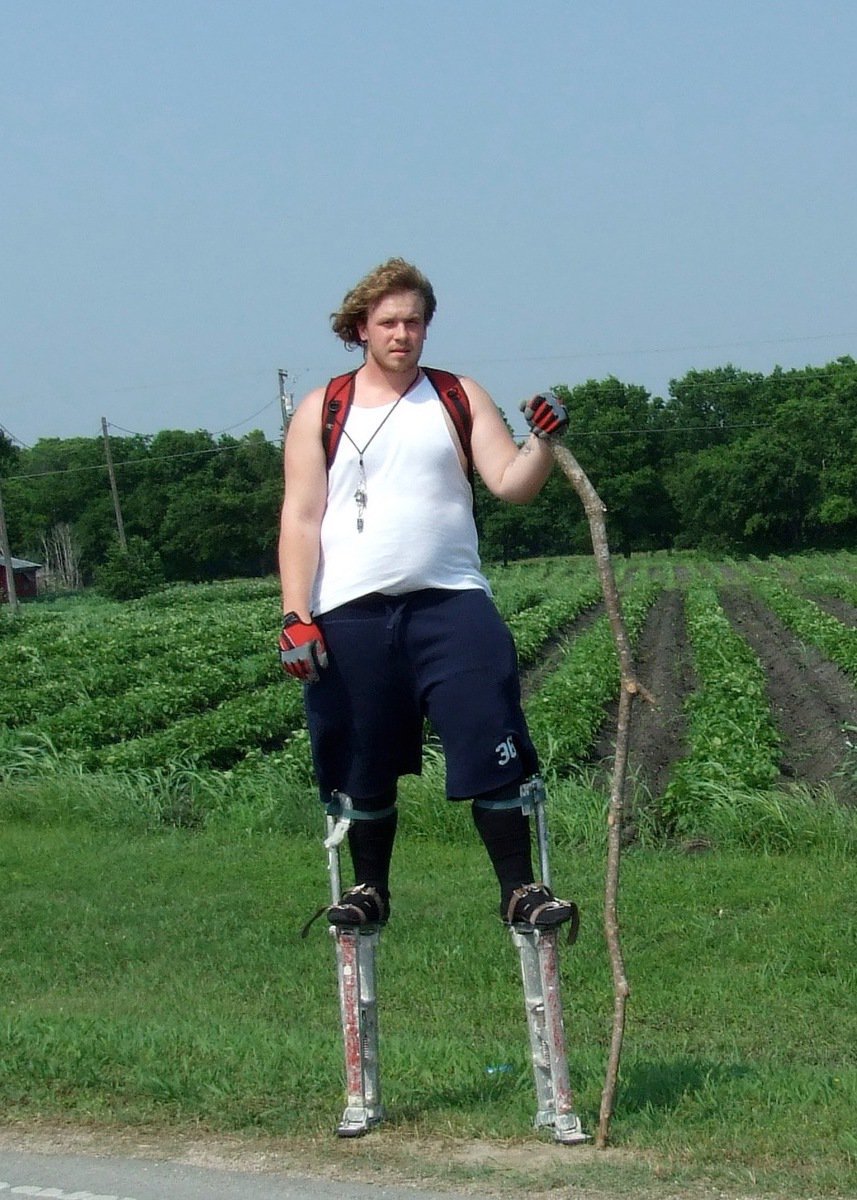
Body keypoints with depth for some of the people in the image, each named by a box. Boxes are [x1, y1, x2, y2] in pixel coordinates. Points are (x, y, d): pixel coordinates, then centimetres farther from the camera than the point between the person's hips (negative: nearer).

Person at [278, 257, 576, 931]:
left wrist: (544, 442, -19)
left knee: (494, 750, -9)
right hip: (349, 614, 0)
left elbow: (512, 485, 2)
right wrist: (296, 616, -4)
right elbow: (301, 518, 5)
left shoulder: (461, 399, 11)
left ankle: (521, 889, -2)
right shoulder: (320, 412, 10)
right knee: (362, 767, 7)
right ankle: (370, 889, 24)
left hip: (452, 603, 0)